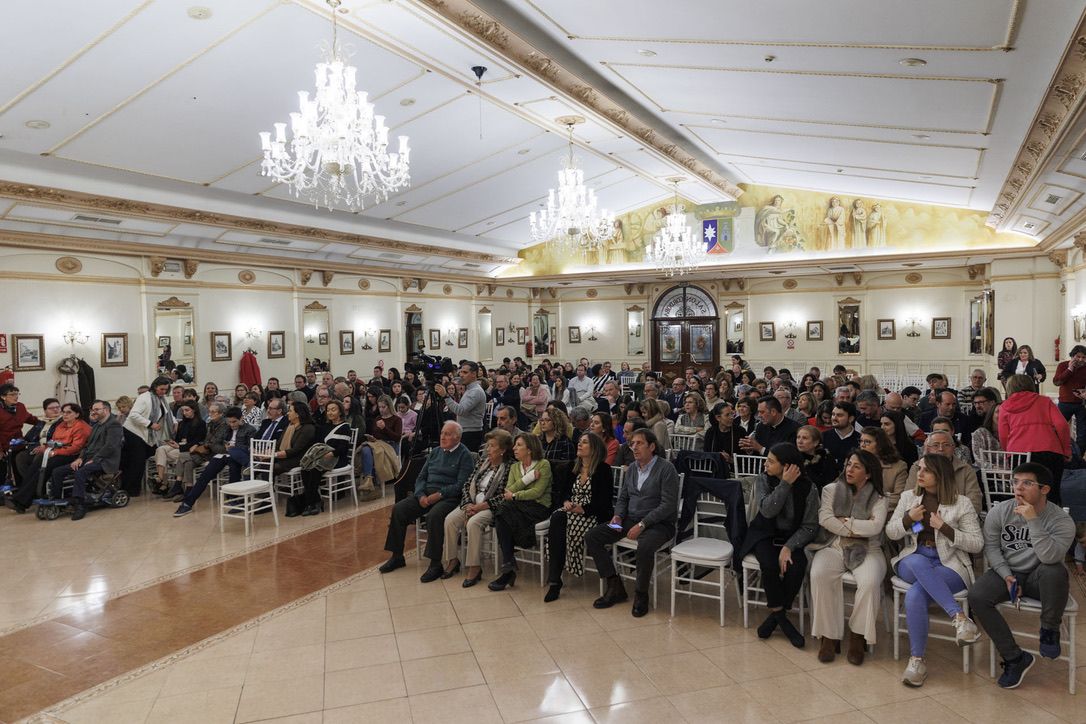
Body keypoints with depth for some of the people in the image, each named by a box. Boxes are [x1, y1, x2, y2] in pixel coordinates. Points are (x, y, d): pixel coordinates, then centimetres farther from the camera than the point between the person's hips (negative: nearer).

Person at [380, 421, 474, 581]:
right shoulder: (435, 452, 17)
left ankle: (436, 564, -24)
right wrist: (421, 495, -4)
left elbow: (461, 485, -12)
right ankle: (397, 556, 2)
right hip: (426, 493, 7)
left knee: (434, 516, -35)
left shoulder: (464, 455, -3)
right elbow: (421, 478, 15)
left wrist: (438, 495, -19)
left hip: (449, 497, -7)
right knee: (398, 509, -11)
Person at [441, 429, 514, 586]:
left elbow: (502, 497, -15)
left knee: (473, 523, -33)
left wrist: (479, 507, -17)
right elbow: (467, 484, 11)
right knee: (450, 519, -16)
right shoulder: (482, 461, 11)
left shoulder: (509, 467, -9)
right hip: (472, 502, 7)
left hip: (491, 507, -6)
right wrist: (468, 504, -6)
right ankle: (452, 560, -2)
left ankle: (475, 568, -22)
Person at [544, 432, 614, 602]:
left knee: (566, 521, -33)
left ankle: (554, 580, -22)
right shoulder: (573, 467, 18)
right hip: (572, 510, 5)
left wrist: (584, 509, -19)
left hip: (594, 514, -5)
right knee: (556, 517, -30)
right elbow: (564, 490, 18)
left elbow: (605, 499, -9)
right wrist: (566, 501, -5)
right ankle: (554, 579, -30)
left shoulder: (603, 469, -3)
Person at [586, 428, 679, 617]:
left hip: (659, 523, -7)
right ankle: (615, 587, 0)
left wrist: (642, 524, -21)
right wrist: (618, 515, -3)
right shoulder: (631, 469, 10)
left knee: (644, 547, -39)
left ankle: (641, 595, -12)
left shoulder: (666, 469, -11)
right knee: (591, 537, -9)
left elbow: (668, 504, -16)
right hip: (630, 520, 7)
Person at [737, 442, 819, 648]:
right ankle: (781, 617, -9)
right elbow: (767, 510, -22)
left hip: (792, 538, 0)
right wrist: (785, 484, -25)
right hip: (764, 536, 0)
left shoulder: (808, 488, -9)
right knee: (769, 565, -30)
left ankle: (774, 616, -8)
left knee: (796, 568, -29)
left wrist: (789, 547, -22)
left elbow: (810, 526, -10)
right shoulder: (763, 480, -6)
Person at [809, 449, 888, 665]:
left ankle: (857, 636, -11)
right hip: (832, 547, 1)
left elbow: (875, 527, -9)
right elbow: (824, 519, -4)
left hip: (866, 550, 0)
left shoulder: (878, 499, 7)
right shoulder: (831, 490, 10)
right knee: (819, 576, -31)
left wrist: (845, 521, -6)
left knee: (870, 582, -33)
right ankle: (829, 636, -18)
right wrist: (857, 530, -7)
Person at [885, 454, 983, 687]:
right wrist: (908, 518, -8)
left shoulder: (962, 503, 2)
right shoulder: (908, 497, 12)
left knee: (915, 595, -34)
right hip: (912, 561, 3)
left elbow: (977, 545, -2)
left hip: (950, 565, -3)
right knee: (918, 562, -38)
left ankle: (917, 660, -25)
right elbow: (890, 533, 11)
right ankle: (960, 617, -37)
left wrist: (945, 528, -13)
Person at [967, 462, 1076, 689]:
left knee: (1055, 571, -38)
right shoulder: (999, 511, -6)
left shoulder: (1061, 520, -14)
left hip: (1038, 577, -2)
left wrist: (1033, 521, -32)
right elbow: (991, 546, 0)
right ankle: (1014, 657, -10)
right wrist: (1007, 576, -13)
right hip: (1007, 572, 2)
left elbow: (1050, 557, -30)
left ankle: (1049, 630, -10)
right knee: (976, 596, -26)